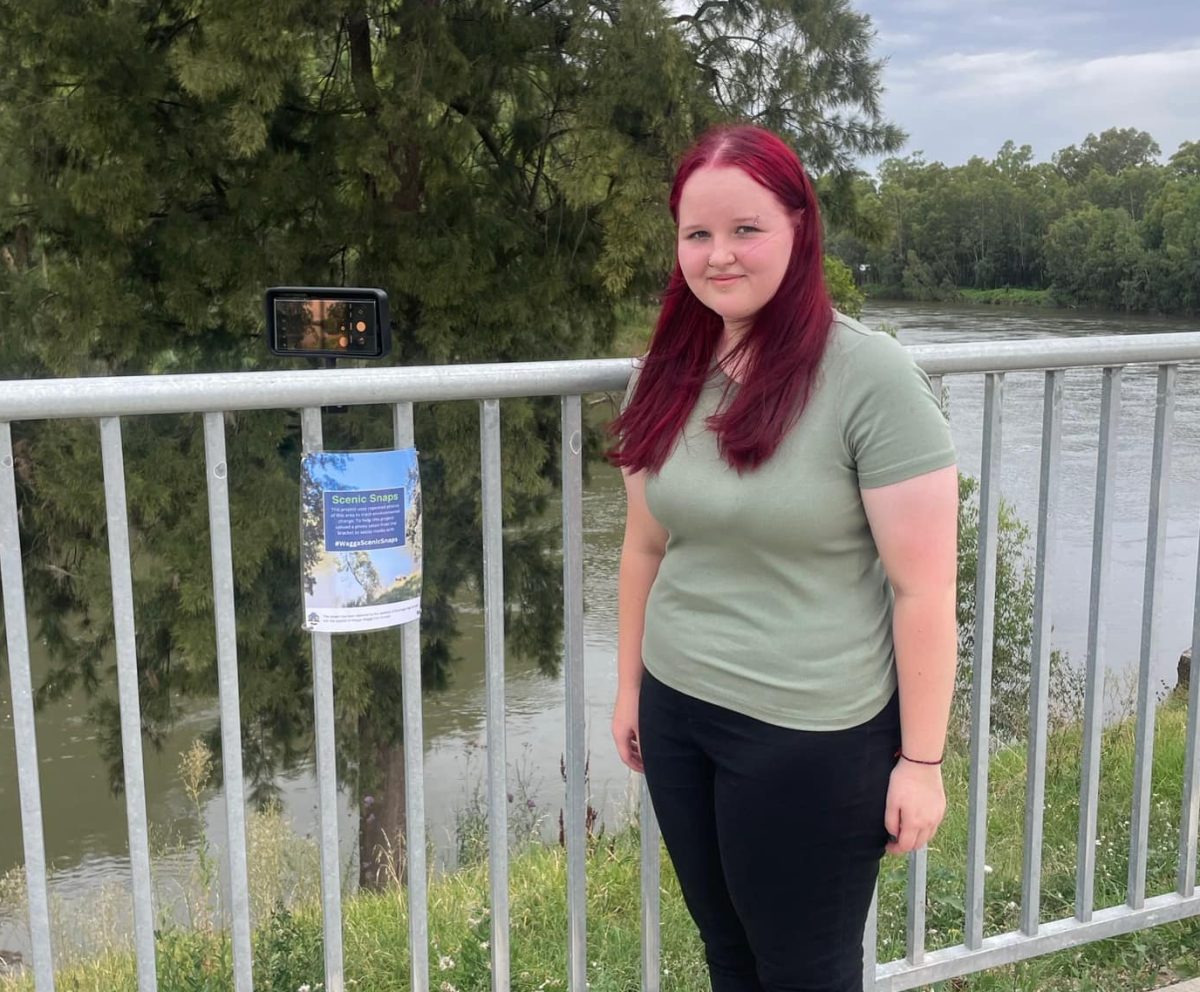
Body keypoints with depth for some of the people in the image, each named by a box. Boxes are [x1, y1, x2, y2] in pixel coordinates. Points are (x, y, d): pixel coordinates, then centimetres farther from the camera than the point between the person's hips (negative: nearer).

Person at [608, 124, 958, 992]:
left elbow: (923, 588, -15)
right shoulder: (669, 374, 0)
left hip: (812, 737, -5)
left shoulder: (871, 377, -17)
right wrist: (629, 686, 14)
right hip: (676, 710, 5)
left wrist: (920, 759, -13)